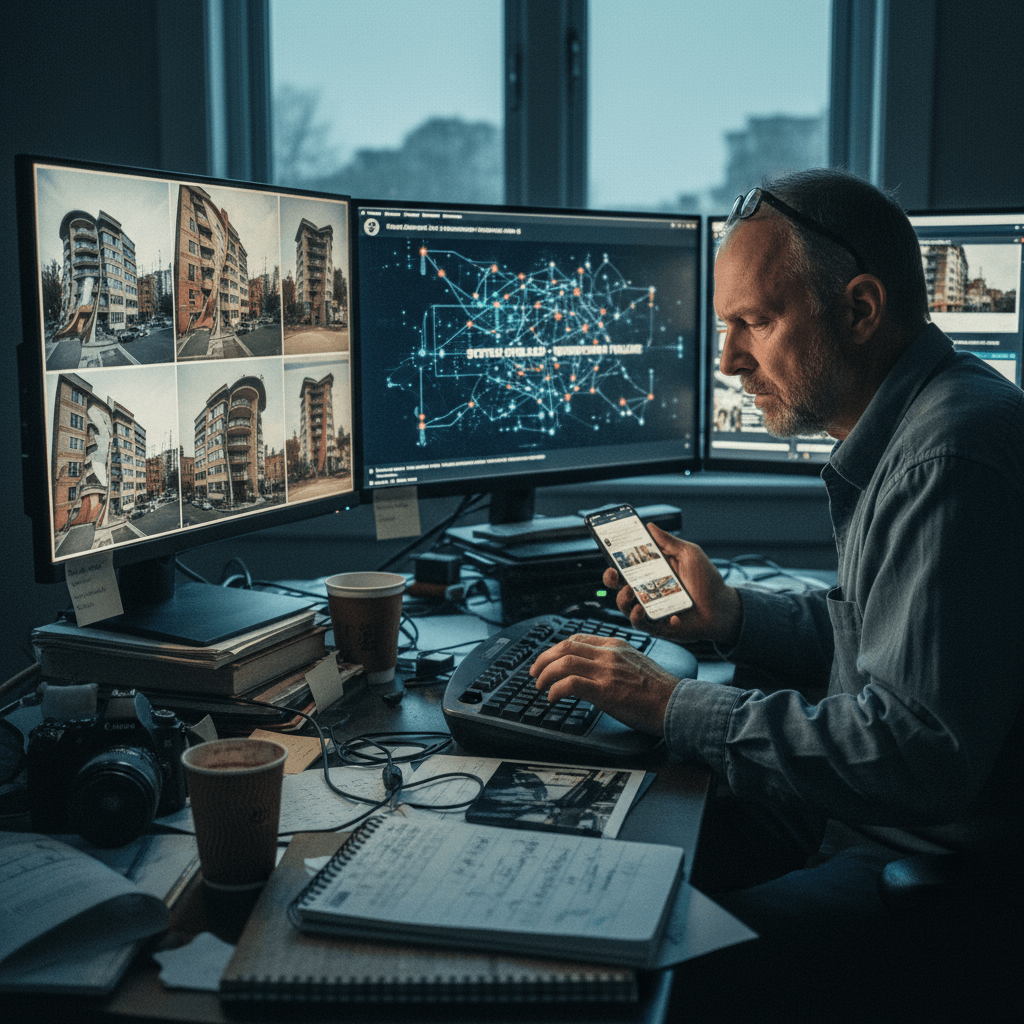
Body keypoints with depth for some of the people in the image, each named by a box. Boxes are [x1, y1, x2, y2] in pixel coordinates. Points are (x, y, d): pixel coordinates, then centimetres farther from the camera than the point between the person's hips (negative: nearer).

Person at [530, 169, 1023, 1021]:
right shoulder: (905, 425, 9)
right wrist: (730, 617, 6)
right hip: (869, 816, 10)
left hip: (948, 868, -10)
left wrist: (678, 710, -23)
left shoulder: (953, 456, -25)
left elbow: (917, 751, -30)